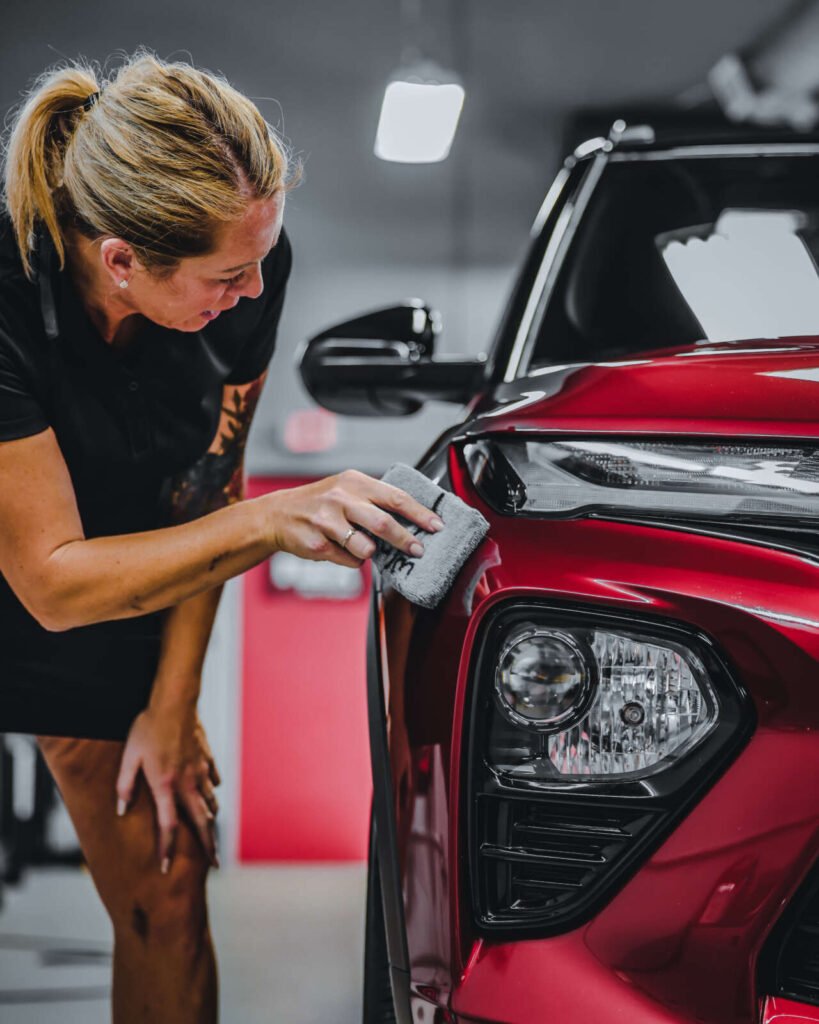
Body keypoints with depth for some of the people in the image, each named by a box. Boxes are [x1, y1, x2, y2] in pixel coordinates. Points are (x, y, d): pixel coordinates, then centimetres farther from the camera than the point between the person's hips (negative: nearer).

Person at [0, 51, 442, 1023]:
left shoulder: (247, 267, -23)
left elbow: (206, 489, -8)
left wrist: (170, 707, -5)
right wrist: (274, 520, -38)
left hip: (124, 623, 4)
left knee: (165, 901, 3)